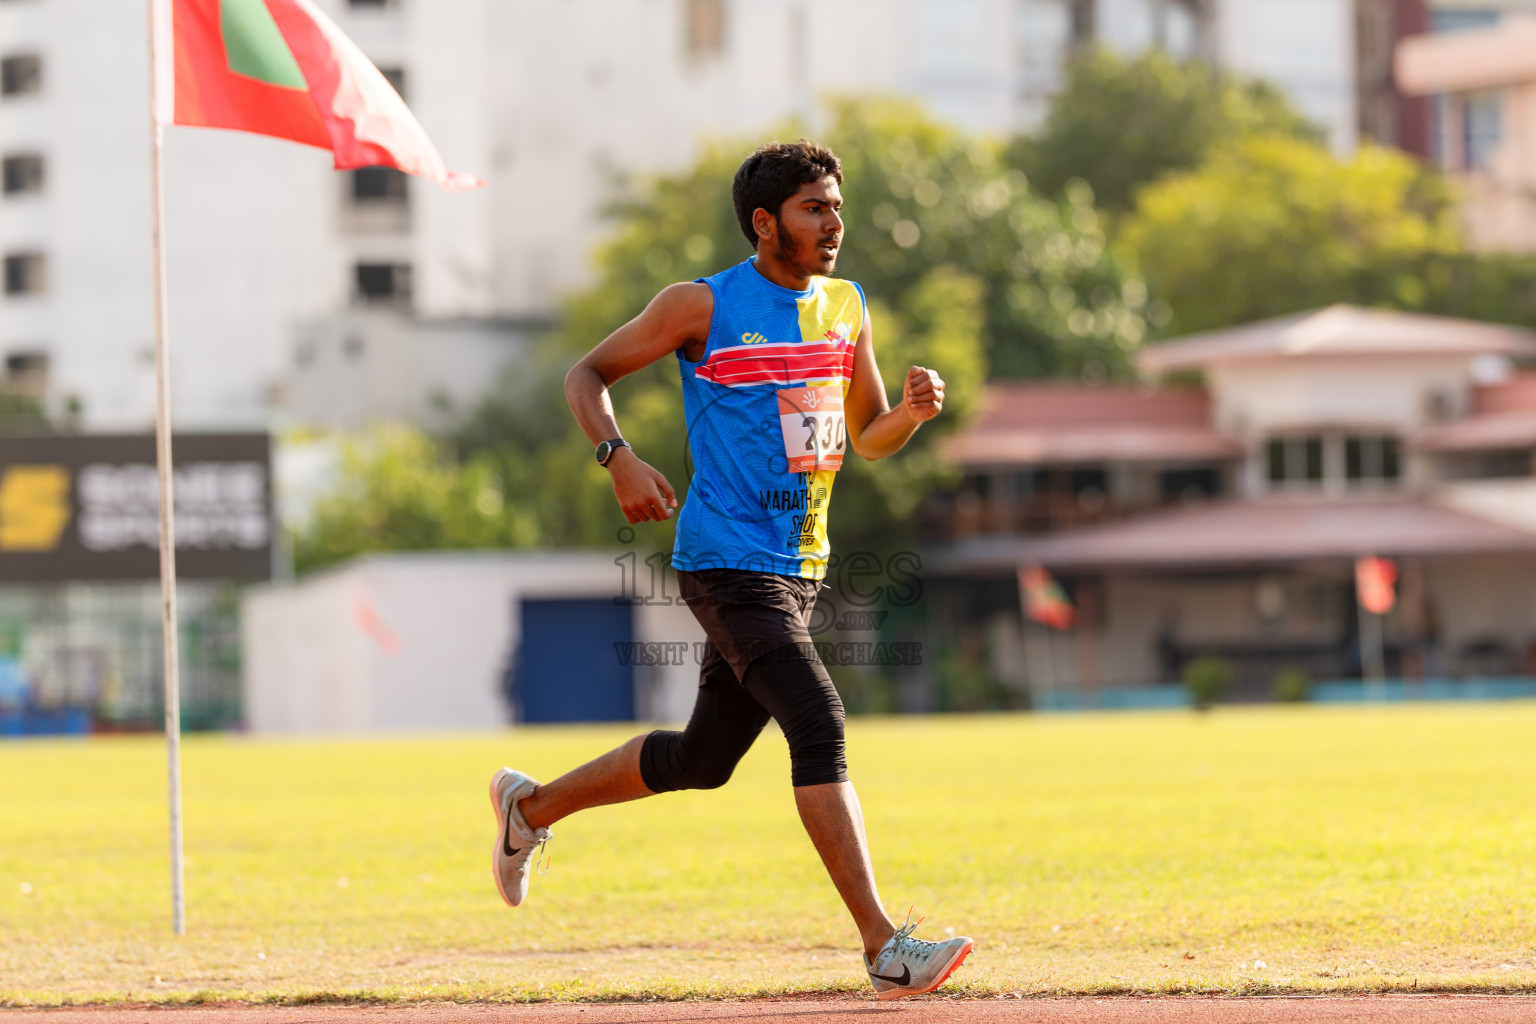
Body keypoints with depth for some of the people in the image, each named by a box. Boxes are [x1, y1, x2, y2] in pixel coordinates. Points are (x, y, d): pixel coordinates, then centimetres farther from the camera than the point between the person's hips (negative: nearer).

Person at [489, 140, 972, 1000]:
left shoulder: (846, 308, 10)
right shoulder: (704, 307, -7)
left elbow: (870, 438, 18)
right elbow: (588, 373, 2)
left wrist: (914, 409, -4)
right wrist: (620, 458, -15)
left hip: (799, 567, 8)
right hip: (727, 563, -8)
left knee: (703, 760, 16)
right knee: (819, 725, -22)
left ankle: (532, 806, 39)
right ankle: (885, 948, -26)